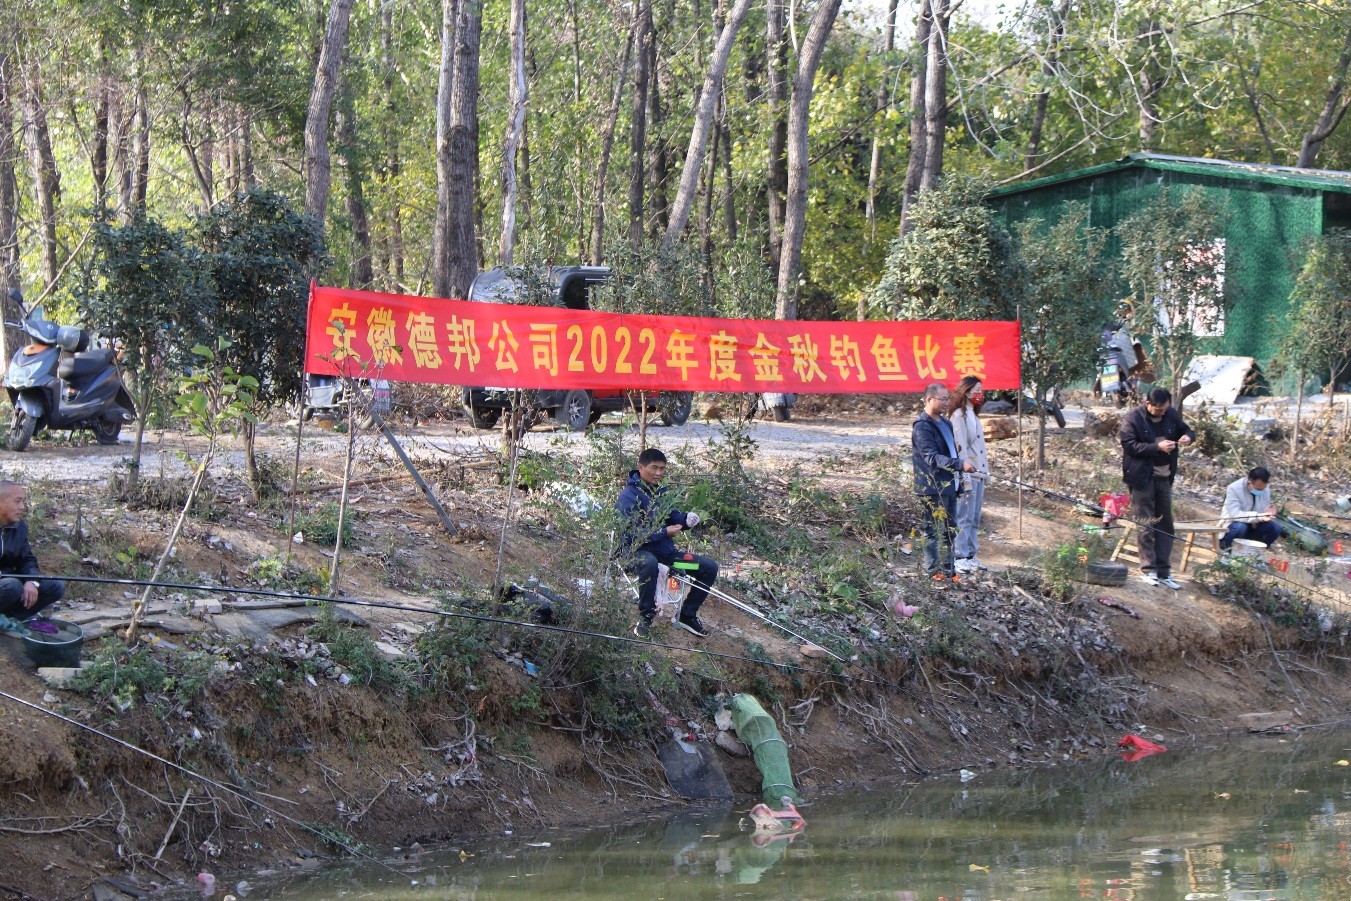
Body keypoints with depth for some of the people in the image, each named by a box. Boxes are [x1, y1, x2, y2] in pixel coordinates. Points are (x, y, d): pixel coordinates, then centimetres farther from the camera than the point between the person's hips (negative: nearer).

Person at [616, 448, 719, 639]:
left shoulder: (660, 493, 14)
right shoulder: (629, 496, -13)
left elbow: (673, 517, 17)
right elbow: (631, 534, -20)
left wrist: (687, 519, -7)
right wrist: (664, 532, -25)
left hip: (665, 552, 8)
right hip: (638, 551, -8)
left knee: (710, 567, 1)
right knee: (649, 563, -45)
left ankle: (687, 615, 13)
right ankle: (645, 618, -26)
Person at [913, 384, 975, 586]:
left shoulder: (945, 424, 17)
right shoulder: (922, 427, -14)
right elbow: (932, 457, -25)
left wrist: (958, 482, 24)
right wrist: (960, 465, -34)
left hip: (949, 486, 9)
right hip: (932, 488, -9)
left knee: (950, 531, 14)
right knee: (934, 531, -3)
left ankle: (948, 569, 23)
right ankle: (934, 573, 2)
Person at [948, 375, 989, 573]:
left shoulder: (973, 415, 17)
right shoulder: (959, 416, -12)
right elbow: (960, 447, -17)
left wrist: (984, 471, 16)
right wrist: (965, 477, -20)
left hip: (979, 473, 9)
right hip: (967, 474, -9)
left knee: (975, 519, 12)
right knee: (965, 518, -7)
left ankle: (971, 555, 17)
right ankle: (960, 558, -4)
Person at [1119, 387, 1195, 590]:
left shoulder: (1171, 415, 4)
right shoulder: (1132, 419, -12)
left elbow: (1187, 430, 17)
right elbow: (1129, 446, -18)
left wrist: (1188, 437, -8)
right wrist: (1157, 447, -24)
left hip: (1164, 477, 6)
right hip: (1142, 478, -6)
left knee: (1165, 525, 8)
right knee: (1146, 525, -2)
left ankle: (1163, 572, 14)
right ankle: (1148, 569, 7)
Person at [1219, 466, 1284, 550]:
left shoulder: (1266, 490, -6)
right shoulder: (1234, 489, -23)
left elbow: (1263, 513, 0)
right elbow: (1235, 514, -32)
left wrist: (1268, 513, -26)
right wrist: (1258, 516, -42)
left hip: (1252, 528, 5)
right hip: (1232, 527, -5)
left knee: (1276, 528, -17)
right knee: (1240, 527, -38)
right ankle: (1227, 549, -10)